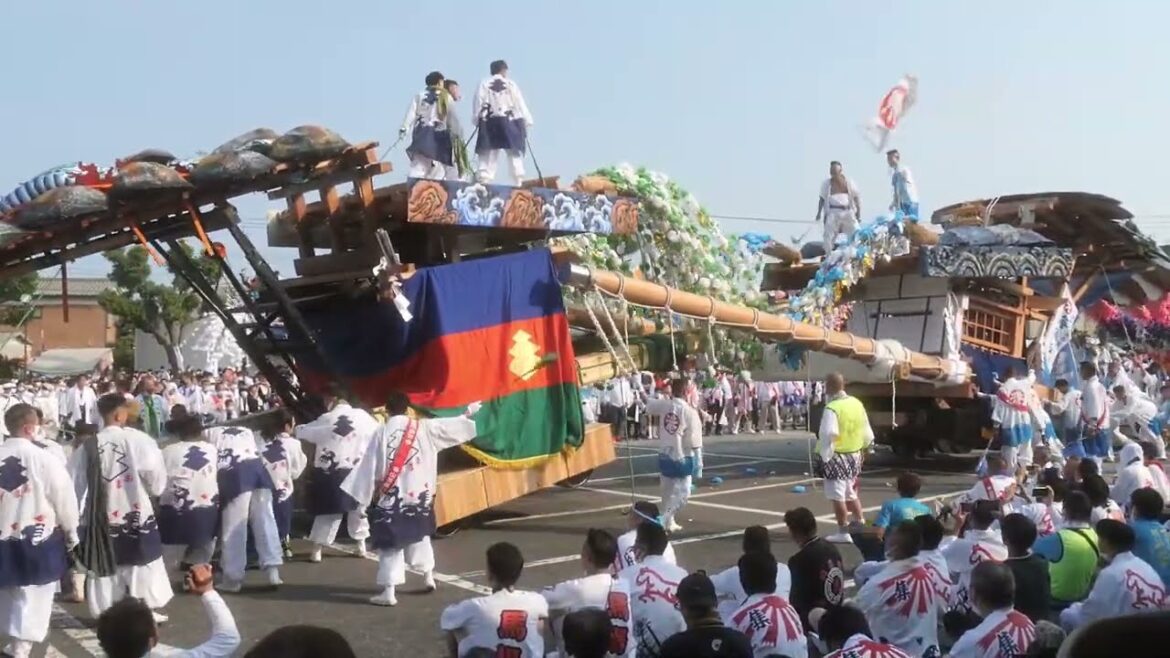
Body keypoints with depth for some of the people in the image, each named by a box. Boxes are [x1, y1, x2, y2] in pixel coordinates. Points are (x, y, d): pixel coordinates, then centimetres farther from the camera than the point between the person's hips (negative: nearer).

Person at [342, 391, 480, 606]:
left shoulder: (382, 432, -8)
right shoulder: (423, 428, -2)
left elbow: (369, 467, -8)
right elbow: (452, 426, 9)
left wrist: (365, 494, -1)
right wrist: (469, 414, 26)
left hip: (391, 498, -3)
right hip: (419, 494, 3)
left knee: (390, 544, 1)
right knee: (420, 534, 25)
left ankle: (388, 592, -2)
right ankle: (428, 576, 34)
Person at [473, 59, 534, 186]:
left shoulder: (483, 85, 6)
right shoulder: (511, 85, 5)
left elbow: (478, 105, 0)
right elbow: (520, 105, 3)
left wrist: (478, 121, 5)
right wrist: (526, 122, 6)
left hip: (490, 122, 1)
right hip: (509, 121, -1)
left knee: (488, 155, 2)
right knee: (515, 154, 6)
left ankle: (484, 181, -7)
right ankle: (518, 182, -1)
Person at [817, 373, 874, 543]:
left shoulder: (832, 408, -19)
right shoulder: (857, 403, 5)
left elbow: (828, 435, -26)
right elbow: (867, 433, 11)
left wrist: (824, 458, -18)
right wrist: (861, 449, 22)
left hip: (837, 457, -8)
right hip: (854, 455, 8)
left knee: (837, 496, 1)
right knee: (851, 493, 22)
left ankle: (843, 533, 5)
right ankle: (860, 525, 25)